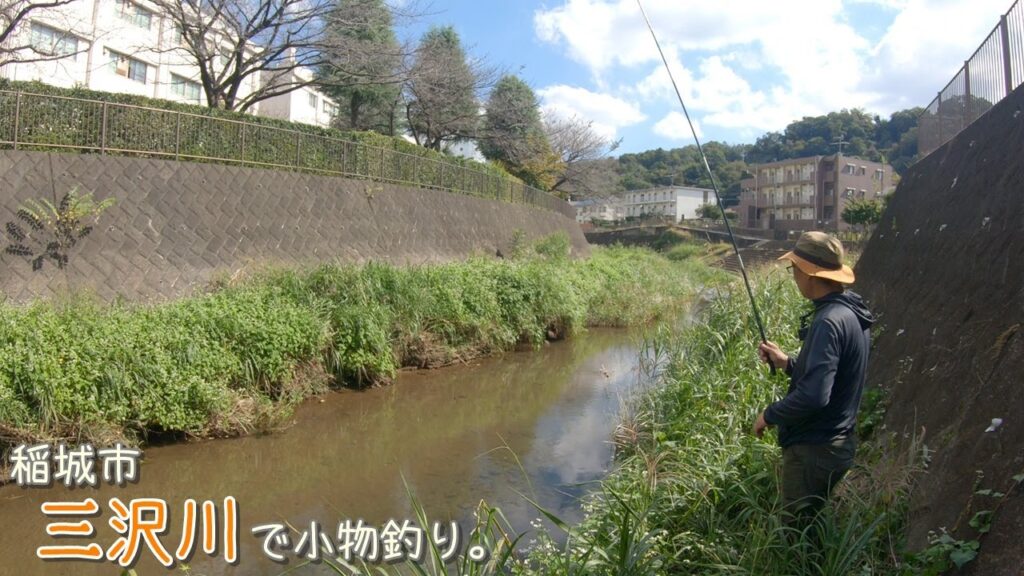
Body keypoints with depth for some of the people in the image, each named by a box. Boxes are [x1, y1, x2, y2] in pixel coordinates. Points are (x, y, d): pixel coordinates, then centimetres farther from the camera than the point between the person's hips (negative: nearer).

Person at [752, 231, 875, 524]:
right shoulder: (851, 312, 6)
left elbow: (814, 395, -31)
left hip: (813, 449, -10)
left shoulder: (829, 322, -25)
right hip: (838, 442, 10)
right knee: (811, 525, 23)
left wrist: (769, 415, -16)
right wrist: (787, 362, 9)